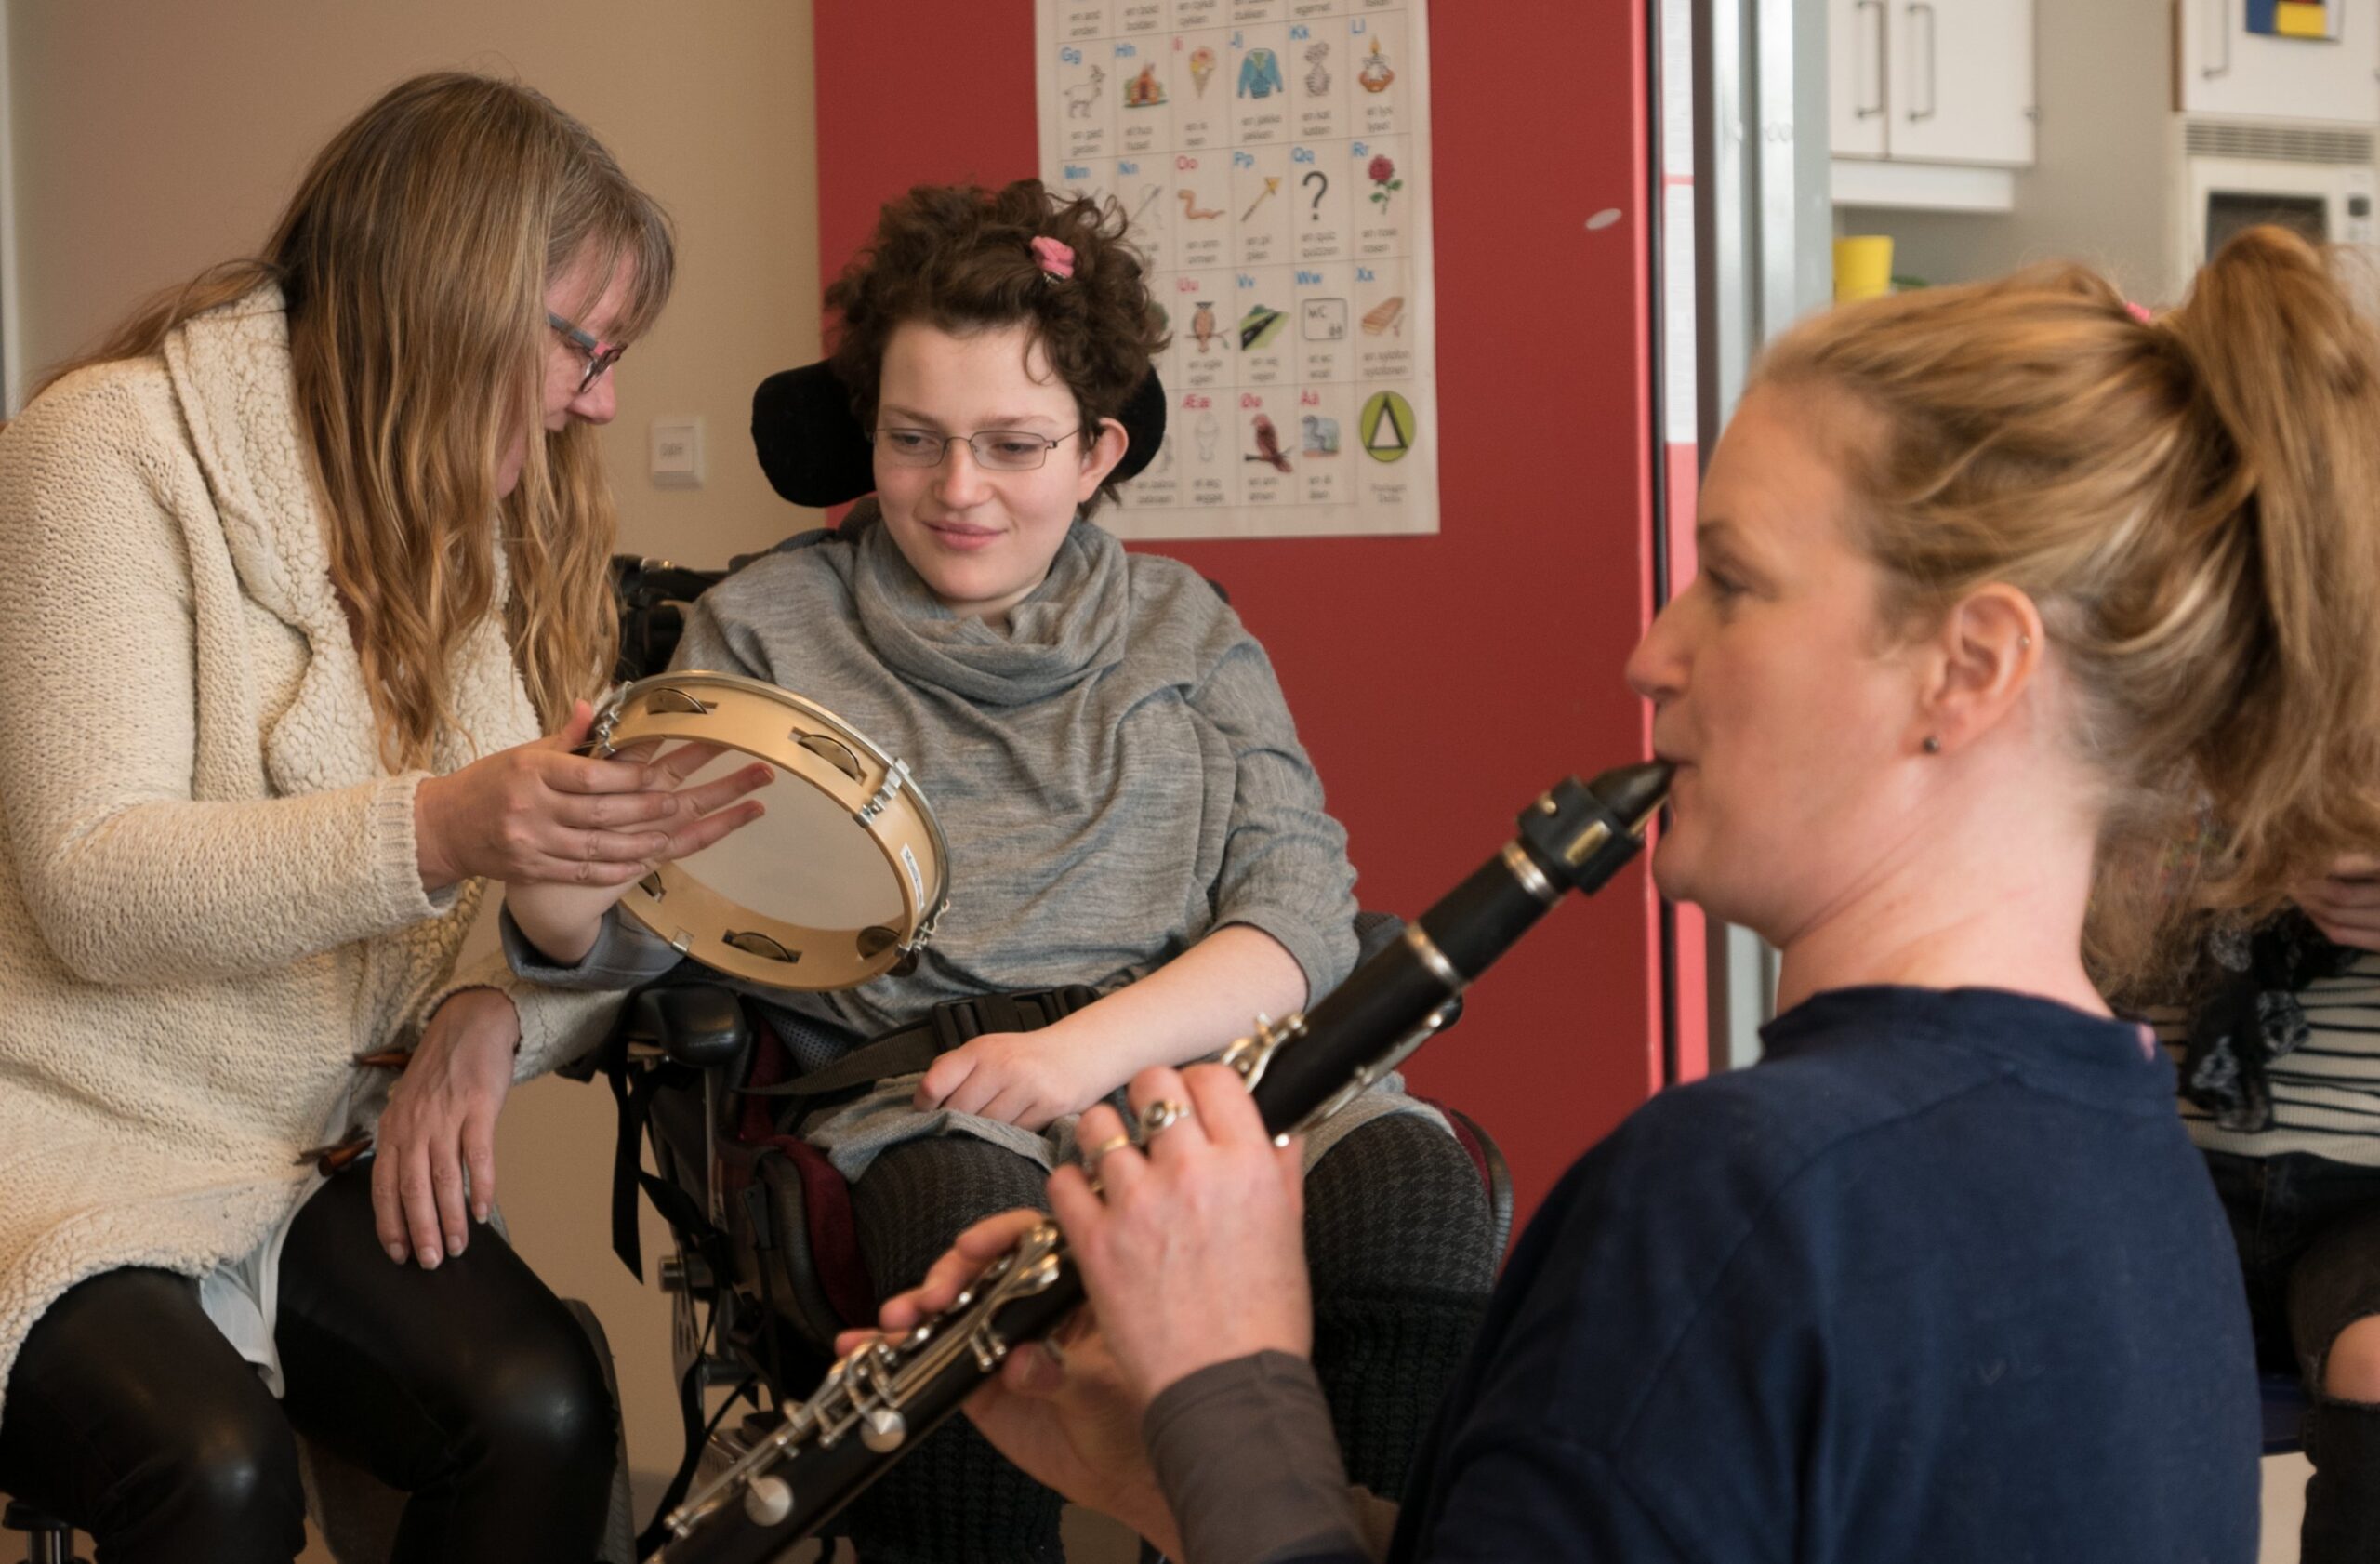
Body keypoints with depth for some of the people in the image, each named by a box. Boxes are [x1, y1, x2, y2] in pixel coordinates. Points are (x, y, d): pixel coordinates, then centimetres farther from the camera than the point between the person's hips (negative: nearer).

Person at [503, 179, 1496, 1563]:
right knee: (972, 1217, -38)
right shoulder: (770, 630, 14)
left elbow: (1300, 912, 5)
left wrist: (1092, 1046, -13)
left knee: (1411, 1187, -32)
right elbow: (626, 938, 2)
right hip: (919, 1099, -1)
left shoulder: (1186, 628, 18)